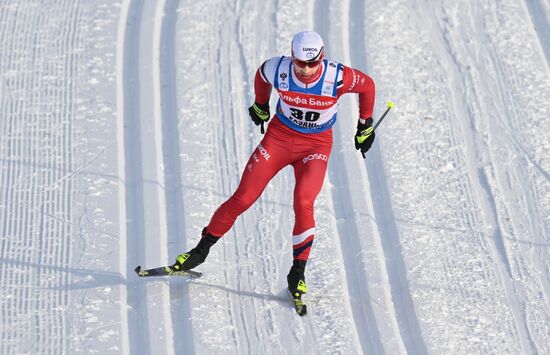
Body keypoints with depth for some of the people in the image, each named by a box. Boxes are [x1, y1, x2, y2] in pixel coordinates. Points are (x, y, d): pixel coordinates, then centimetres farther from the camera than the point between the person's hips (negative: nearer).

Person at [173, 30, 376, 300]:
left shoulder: (337, 77, -24)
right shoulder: (278, 69, -20)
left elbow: (367, 85, -3)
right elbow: (261, 73, 6)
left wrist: (366, 126, 7)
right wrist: (260, 106, 22)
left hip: (316, 146, -2)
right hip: (279, 136, 2)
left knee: (303, 203, -24)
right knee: (243, 199, -2)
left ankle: (298, 273, -10)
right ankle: (202, 250, 15)